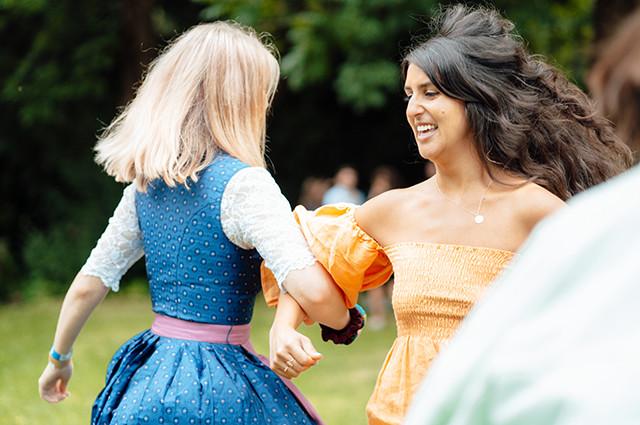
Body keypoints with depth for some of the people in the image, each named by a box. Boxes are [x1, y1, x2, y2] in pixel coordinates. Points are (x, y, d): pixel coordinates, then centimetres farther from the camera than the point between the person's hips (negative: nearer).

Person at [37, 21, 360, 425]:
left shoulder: (146, 184, 7)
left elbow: (88, 285, 14)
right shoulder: (243, 184, -15)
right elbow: (313, 291, -26)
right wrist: (344, 321, -4)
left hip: (148, 379, 8)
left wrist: (59, 358, 29)